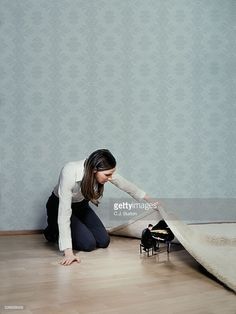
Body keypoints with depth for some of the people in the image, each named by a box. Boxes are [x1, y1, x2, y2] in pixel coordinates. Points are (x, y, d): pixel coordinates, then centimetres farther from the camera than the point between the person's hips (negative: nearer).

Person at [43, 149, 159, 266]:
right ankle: (54, 232, 7)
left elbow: (126, 185, -6)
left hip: (81, 206, 5)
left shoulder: (104, 171, -24)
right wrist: (68, 252, -42)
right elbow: (64, 213, -39)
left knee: (103, 241, -6)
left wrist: (150, 200, 7)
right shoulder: (70, 173, -40)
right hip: (59, 206, -5)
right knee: (88, 244, -17)